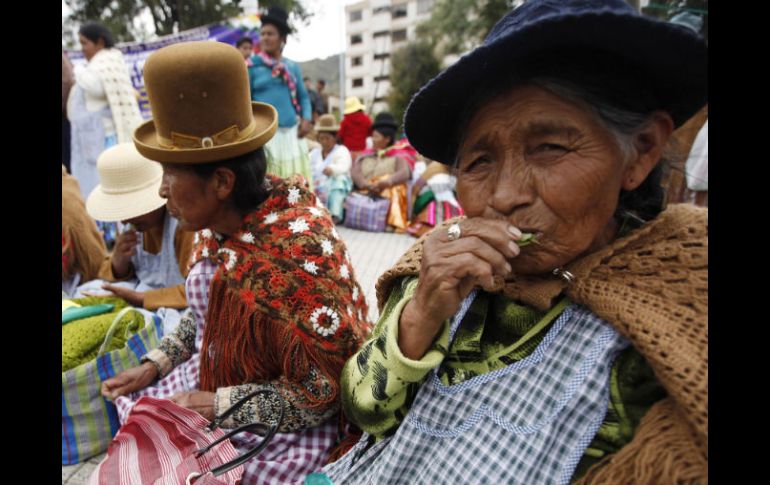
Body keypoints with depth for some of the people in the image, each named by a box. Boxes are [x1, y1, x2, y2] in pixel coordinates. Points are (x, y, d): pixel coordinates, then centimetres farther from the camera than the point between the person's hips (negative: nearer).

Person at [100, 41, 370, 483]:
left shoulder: (296, 254, -33)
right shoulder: (224, 219, -8)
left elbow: (323, 394, -26)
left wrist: (217, 405, -20)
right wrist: (154, 365, 1)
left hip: (278, 429, -7)